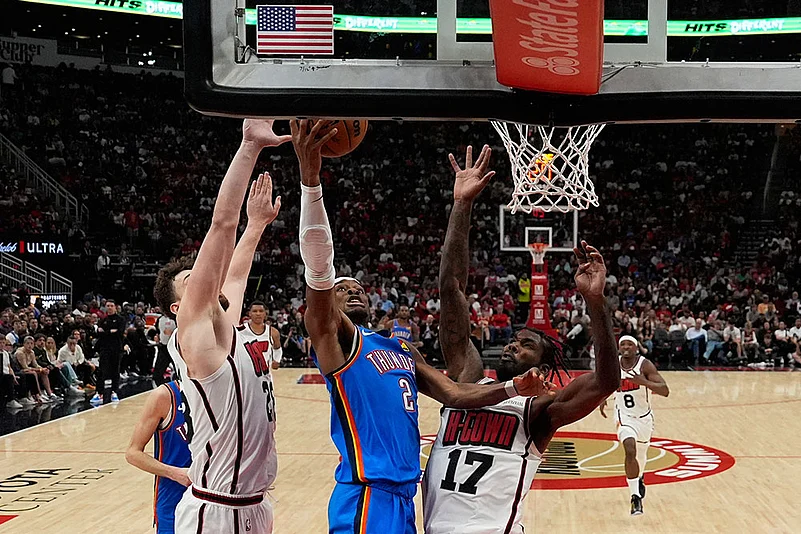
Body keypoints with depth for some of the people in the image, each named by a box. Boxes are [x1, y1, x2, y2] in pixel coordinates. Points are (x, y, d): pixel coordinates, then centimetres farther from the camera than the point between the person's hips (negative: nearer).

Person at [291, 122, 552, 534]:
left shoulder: (402, 349, 20)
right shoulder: (333, 336, -3)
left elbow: (455, 394, 17)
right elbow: (318, 266, -19)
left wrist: (512, 387, -2)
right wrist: (310, 178, -30)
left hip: (403, 496, 8)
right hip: (367, 498, -8)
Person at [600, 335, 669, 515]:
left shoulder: (645, 365, -19)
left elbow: (665, 391, -27)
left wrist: (643, 381, -40)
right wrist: (602, 399, 6)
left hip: (644, 417, 1)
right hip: (625, 416, 0)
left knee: (641, 453, 22)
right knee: (630, 451, -24)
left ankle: (639, 478, 56)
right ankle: (635, 497, -18)